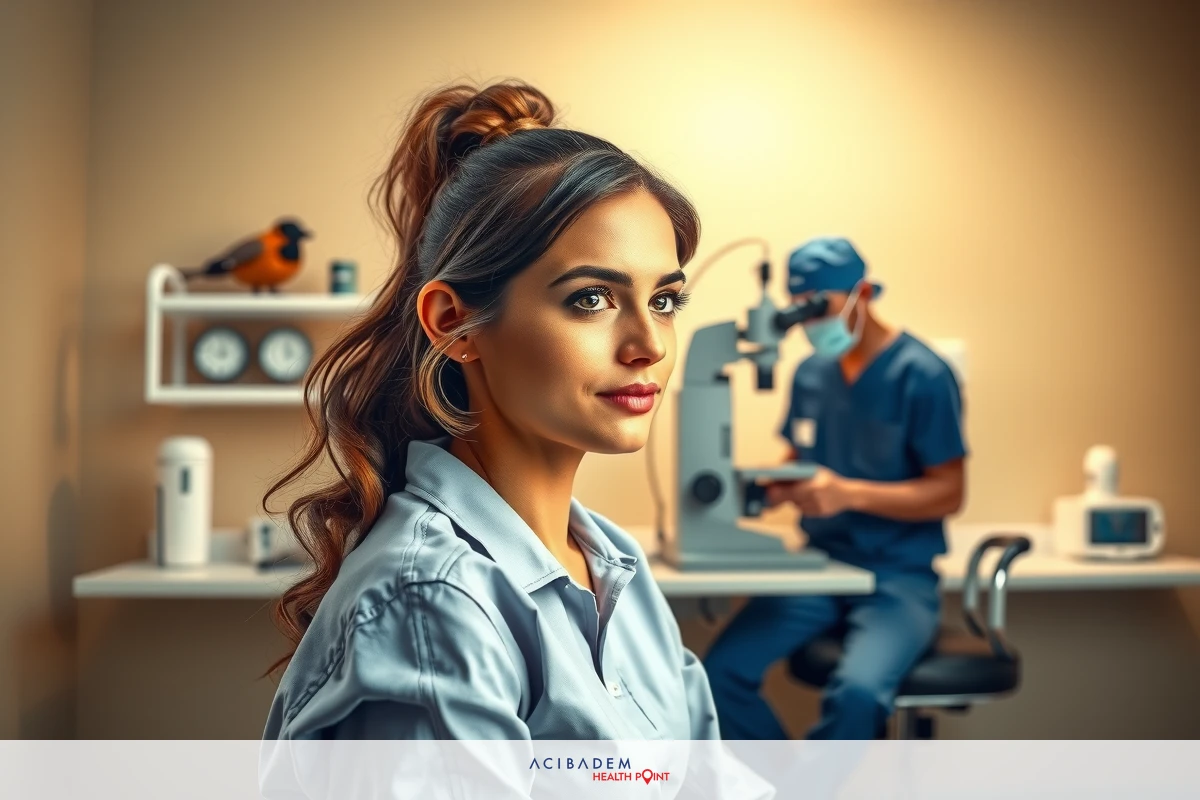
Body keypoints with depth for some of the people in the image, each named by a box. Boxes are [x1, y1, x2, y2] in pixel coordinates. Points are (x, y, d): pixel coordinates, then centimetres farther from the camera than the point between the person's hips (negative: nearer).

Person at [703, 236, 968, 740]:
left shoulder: (922, 375, -9)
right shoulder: (811, 373, 9)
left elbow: (948, 493, -10)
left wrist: (848, 493, -23)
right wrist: (770, 486, -5)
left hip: (898, 578, -5)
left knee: (857, 691, -32)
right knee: (723, 672, -16)